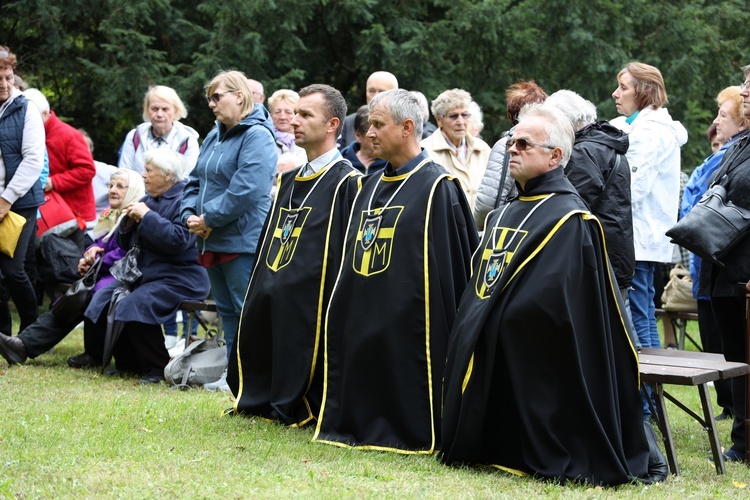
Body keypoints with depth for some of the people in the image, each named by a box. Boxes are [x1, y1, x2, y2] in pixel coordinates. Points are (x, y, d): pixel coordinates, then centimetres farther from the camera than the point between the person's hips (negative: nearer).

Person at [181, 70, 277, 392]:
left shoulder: (257, 136, -13)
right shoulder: (214, 138, 16)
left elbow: (247, 190, -23)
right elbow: (196, 182, 20)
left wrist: (210, 219, -17)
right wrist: (190, 215, 1)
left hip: (243, 241, -10)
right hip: (213, 242, 10)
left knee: (247, 310, -7)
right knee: (227, 310, 15)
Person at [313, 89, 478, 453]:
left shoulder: (437, 187, -8)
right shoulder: (373, 186, 16)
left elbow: (452, 265, -12)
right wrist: (345, 309, 16)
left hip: (407, 327, -8)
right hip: (360, 321, 8)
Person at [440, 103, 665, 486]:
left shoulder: (569, 220, -15)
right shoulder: (504, 215, 15)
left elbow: (548, 297, -23)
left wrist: (490, 318, -13)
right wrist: (471, 325, 4)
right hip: (486, 362, 9)